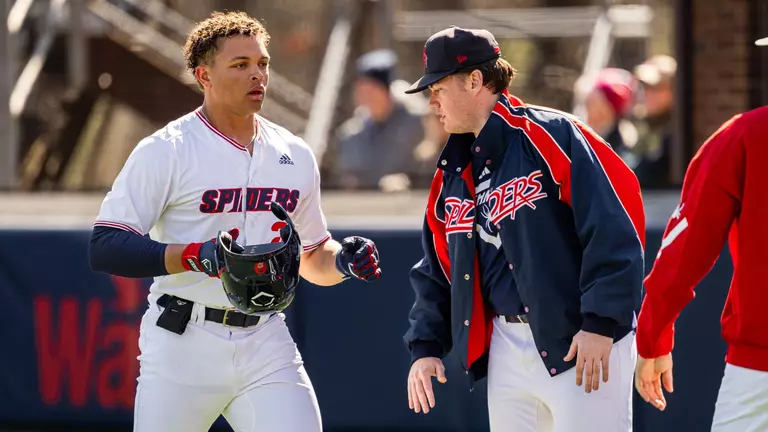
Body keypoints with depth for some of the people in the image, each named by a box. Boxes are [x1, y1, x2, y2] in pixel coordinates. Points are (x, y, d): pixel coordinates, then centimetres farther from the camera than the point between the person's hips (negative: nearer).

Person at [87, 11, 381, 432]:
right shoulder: (165, 151, -6)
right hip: (184, 346, -4)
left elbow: (311, 257, 24)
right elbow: (105, 248, -13)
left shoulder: (295, 156, 13)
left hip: (267, 349, 4)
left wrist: (343, 260, 1)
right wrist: (195, 256, -26)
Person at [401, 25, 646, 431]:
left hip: (581, 346, -8)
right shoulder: (452, 173, 15)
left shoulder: (551, 137, -10)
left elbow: (614, 230, -17)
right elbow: (436, 271, 22)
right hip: (506, 347, 8)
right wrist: (425, 347, 11)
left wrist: (601, 325, -21)